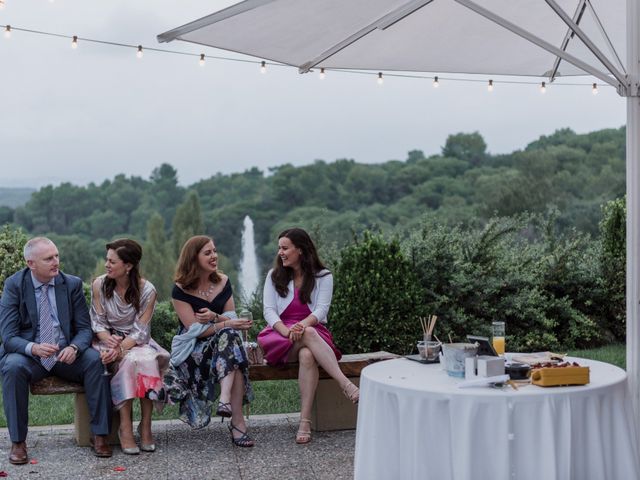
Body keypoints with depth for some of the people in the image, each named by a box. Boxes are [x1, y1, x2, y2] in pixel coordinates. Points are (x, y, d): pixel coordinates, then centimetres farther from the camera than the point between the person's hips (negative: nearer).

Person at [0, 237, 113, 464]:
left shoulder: (72, 284, 1)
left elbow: (85, 328, 2)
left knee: (96, 360, -27)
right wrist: (33, 348, -31)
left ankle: (100, 435, -20)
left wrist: (74, 347, -23)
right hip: (30, 354, -1)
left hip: (66, 354, 1)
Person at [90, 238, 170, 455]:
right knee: (130, 360, -33)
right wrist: (109, 340, -24)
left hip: (136, 342, 0)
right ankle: (125, 426, -32)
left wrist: (121, 347, -29)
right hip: (109, 340, 0)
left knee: (148, 359, -34)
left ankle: (146, 426, -26)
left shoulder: (147, 290, -8)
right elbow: (98, 322, -3)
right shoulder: (99, 285, -3)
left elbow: (140, 331, -12)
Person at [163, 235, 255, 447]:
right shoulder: (181, 289, -6)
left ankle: (226, 398, -46)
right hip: (192, 348, -4)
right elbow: (194, 329, -14)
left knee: (229, 336, -32)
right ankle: (237, 420, -41)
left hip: (224, 342, 4)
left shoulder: (223, 281, 8)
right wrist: (227, 324, -24)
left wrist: (214, 317, -17)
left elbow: (231, 317, 6)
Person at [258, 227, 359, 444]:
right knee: (308, 335, -36)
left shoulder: (323, 277, 6)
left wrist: (302, 325, -29)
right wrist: (287, 331, -21)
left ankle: (305, 421, -42)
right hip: (279, 335, 0)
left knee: (307, 355, -38)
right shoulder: (274, 276, 11)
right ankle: (347, 386, -46)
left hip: (312, 331, 0)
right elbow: (269, 310, -1)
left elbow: (321, 310, -7)